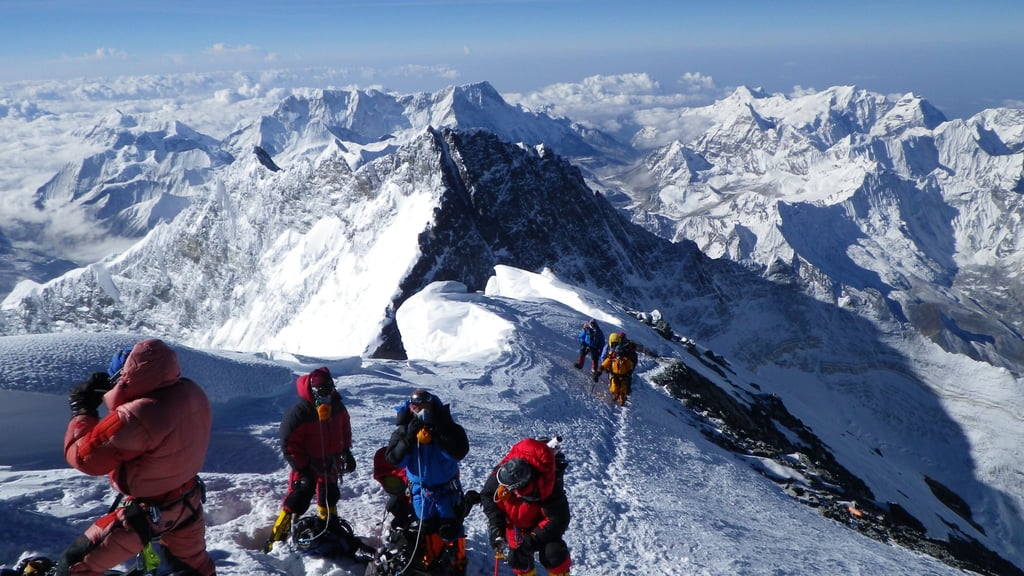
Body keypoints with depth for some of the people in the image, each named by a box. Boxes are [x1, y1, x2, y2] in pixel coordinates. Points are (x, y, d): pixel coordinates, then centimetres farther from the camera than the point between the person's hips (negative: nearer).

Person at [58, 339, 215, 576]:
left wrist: (82, 409, -9)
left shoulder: (136, 419, -37)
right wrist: (115, 394, -3)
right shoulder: (193, 394, -15)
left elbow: (84, 456, -23)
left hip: (145, 512, -7)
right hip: (189, 499, 7)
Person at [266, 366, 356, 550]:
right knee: (298, 501, -8)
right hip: (306, 466, -6)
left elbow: (345, 429, 13)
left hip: (329, 463, 6)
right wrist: (302, 469, -23)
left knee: (329, 497, 22)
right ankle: (276, 540, 1)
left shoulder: (337, 407, -6)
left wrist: (346, 452, 12)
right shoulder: (297, 414, -26)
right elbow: (289, 445, -23)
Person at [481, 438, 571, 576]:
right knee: (517, 558, -3)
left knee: (552, 553, -18)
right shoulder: (499, 474, -30)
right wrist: (496, 528, -19)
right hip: (515, 521, 3)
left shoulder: (549, 487, -39)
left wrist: (532, 540, -33)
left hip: (541, 522, -3)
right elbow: (488, 495, -11)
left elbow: (558, 519, -30)